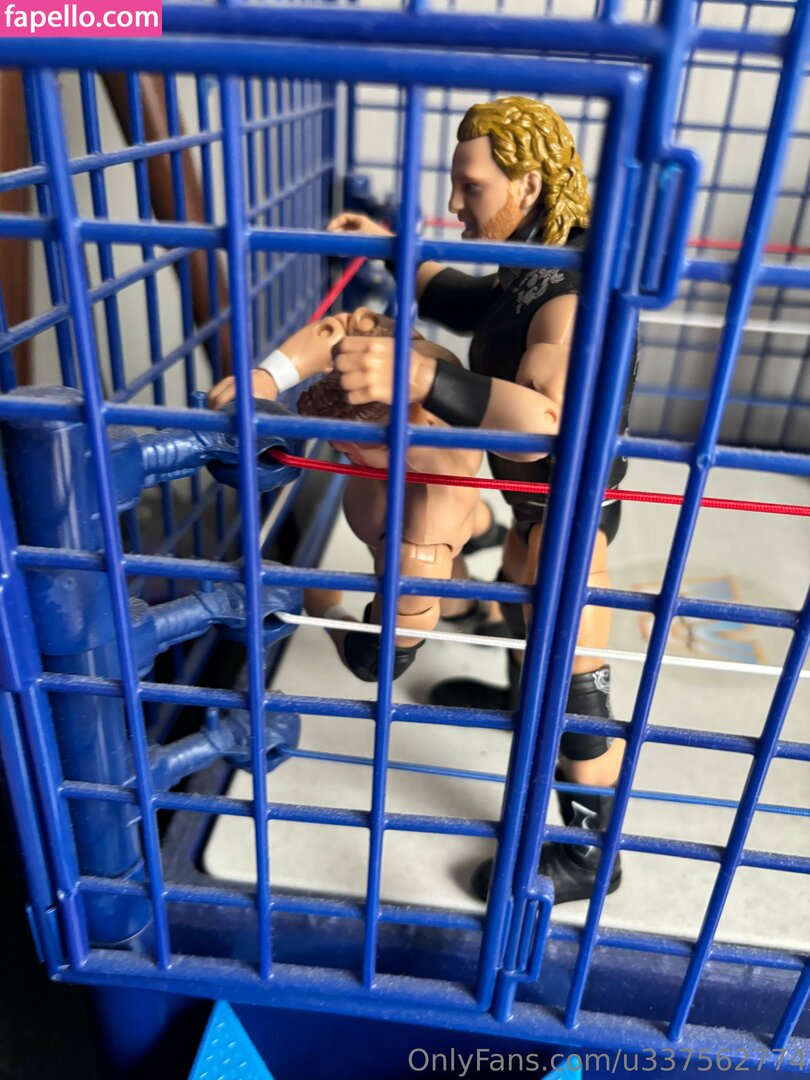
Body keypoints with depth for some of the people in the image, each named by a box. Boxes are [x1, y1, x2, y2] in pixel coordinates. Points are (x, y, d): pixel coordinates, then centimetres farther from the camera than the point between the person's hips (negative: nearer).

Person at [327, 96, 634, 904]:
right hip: (539, 495, 10)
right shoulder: (534, 261, -1)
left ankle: (590, 853, 19)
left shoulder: (570, 293, -31)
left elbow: (541, 422, -47)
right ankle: (521, 698, 62)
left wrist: (416, 377, -61)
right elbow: (469, 306, 17)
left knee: (574, 683, 0)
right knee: (517, 604, 32)